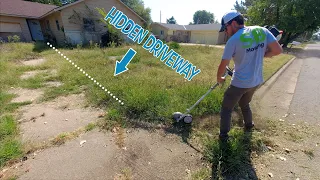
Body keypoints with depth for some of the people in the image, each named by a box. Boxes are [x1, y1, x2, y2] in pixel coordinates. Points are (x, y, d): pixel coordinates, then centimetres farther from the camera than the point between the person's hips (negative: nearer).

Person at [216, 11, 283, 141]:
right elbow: (278, 50, 0)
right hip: (256, 81, 7)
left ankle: (224, 135, 21)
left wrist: (219, 78, 4)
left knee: (226, 108, 12)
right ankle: (249, 125, 51)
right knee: (245, 104, 32)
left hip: (239, 83, -6)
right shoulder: (262, 30, -1)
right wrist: (258, 56, 10)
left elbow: (223, 65, -14)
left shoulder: (233, 40, -18)